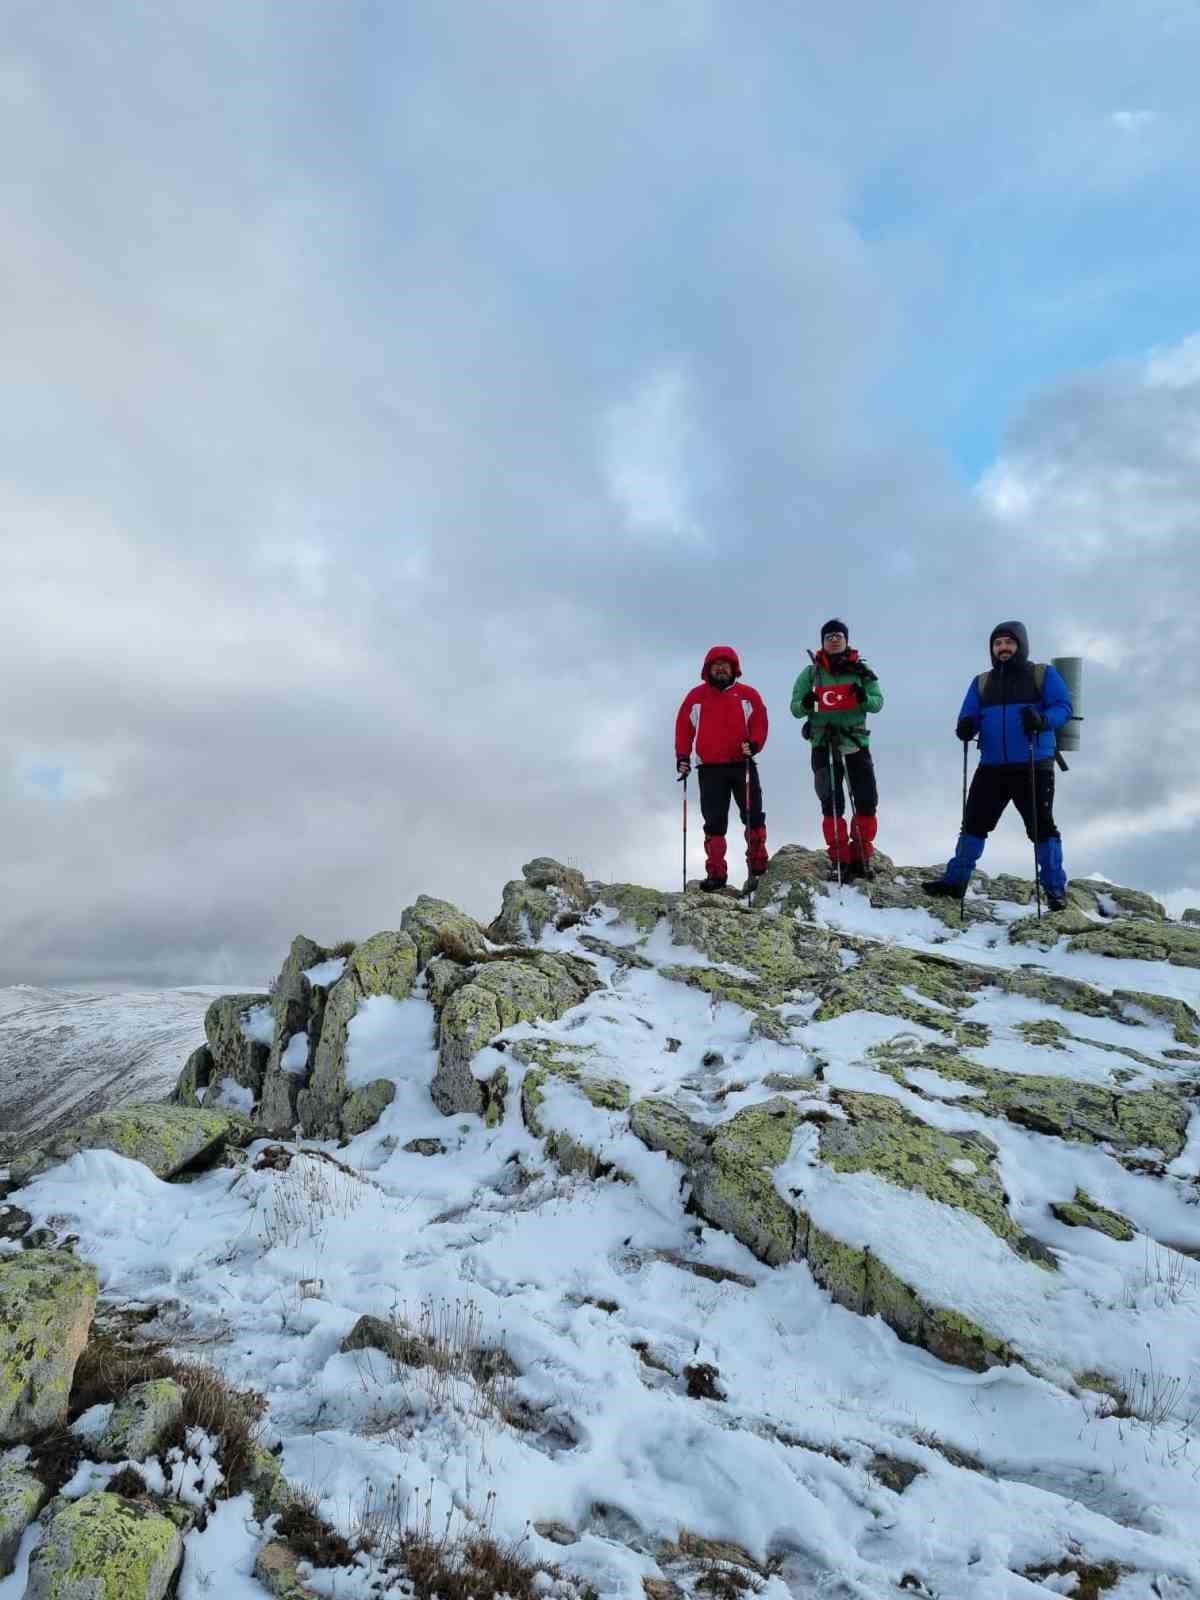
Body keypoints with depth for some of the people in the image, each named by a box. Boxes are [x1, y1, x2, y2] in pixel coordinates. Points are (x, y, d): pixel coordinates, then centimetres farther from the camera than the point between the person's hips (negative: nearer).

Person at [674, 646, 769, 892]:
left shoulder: (747, 694, 9)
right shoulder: (696, 696, 12)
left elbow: (760, 722, 3)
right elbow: (684, 727, 10)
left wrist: (753, 744, -15)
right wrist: (682, 757, 0)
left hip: (743, 765, 0)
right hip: (710, 769, 1)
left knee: (753, 817, -3)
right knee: (714, 823, 0)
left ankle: (758, 867, 5)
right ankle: (716, 874, 2)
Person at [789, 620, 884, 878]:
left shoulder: (861, 670, 7)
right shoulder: (811, 673, 6)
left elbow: (878, 702, 4)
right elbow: (794, 707, 3)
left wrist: (864, 698, -19)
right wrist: (805, 704, -20)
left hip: (856, 743, 1)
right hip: (824, 745, -1)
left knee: (866, 802, -2)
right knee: (832, 805, 0)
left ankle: (862, 857, 9)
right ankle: (839, 859, 7)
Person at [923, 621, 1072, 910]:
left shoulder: (1043, 675, 4)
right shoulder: (982, 682, 16)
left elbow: (1063, 707, -4)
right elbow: (969, 717, 12)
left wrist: (1042, 719, -25)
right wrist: (966, 727, -13)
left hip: (1034, 767, -4)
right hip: (991, 767, 4)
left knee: (1041, 826, 1)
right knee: (974, 822, 7)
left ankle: (1055, 889, 9)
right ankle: (955, 880, 15)